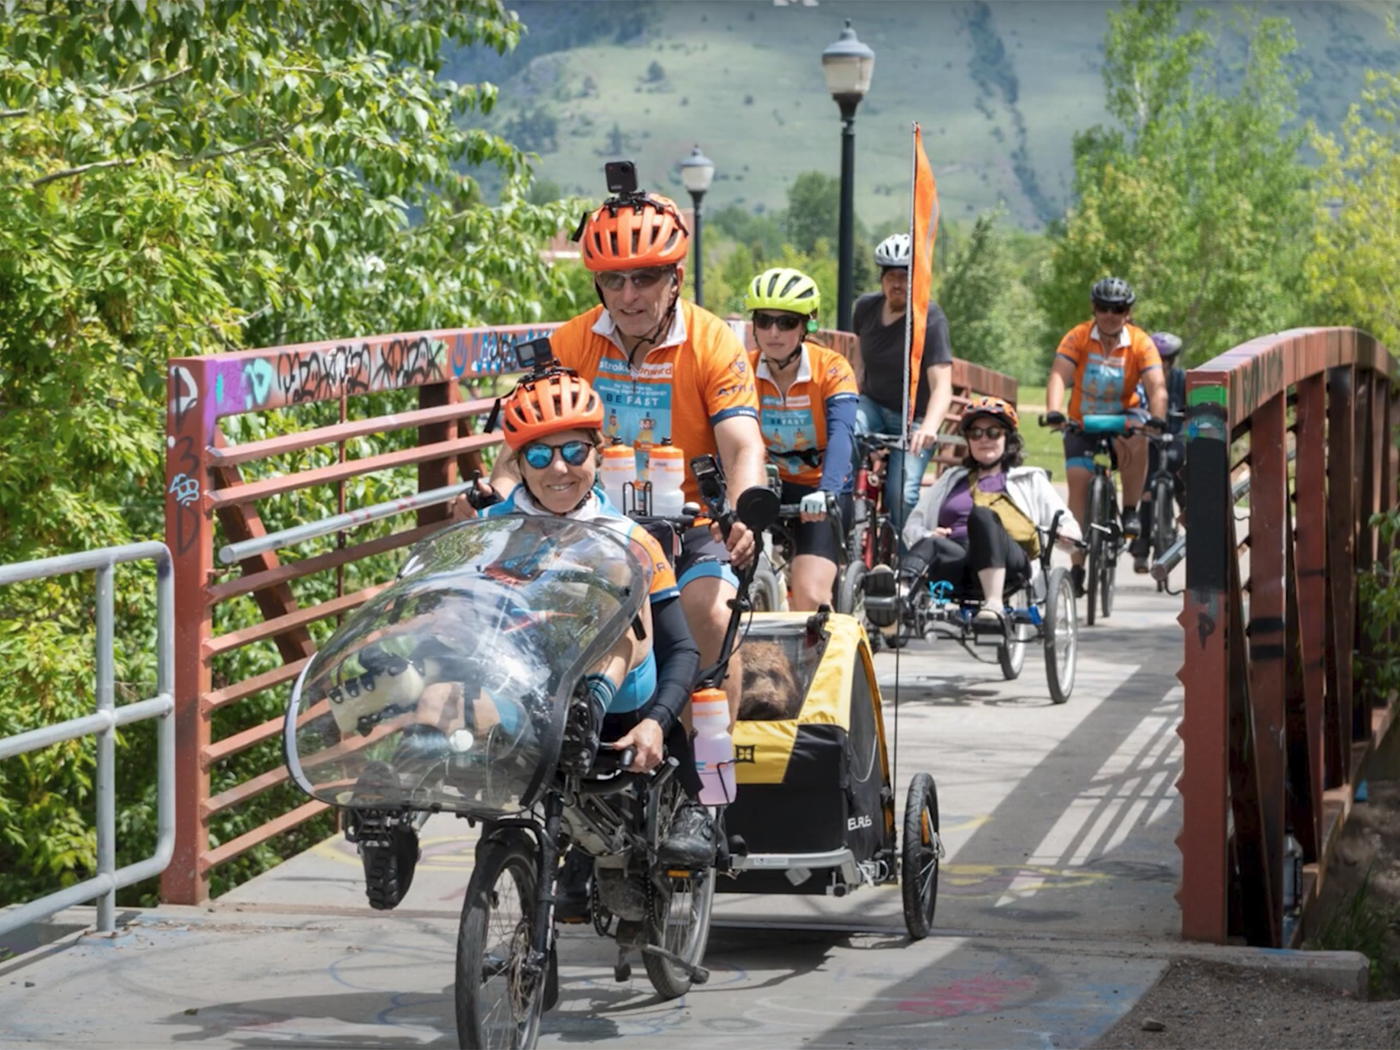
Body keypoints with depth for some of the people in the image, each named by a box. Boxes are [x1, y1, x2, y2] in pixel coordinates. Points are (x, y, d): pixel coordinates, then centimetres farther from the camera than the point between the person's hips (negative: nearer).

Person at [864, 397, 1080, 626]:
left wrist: (1066, 533, -3)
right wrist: (925, 536, 3)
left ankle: (993, 603, -52)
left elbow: (1066, 525, 23)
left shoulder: (1030, 480, 31)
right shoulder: (952, 480, 37)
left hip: (1005, 568, -2)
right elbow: (912, 526, 28)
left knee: (983, 515, -35)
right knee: (930, 545, -35)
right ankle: (900, 593, -69)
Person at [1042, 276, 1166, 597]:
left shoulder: (1141, 344, -14)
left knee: (1136, 439, -35)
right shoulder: (1078, 337, -15)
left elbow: (1156, 387, -25)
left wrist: (1157, 419, -45)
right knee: (1079, 482, -11)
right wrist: (1053, 411, -46)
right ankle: (1077, 566, -5)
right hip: (1082, 421, 1)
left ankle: (1130, 511, -17)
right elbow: (1059, 375, -28)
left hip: (1123, 417, -1)